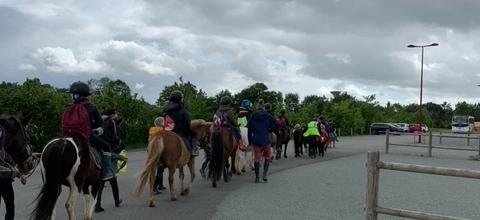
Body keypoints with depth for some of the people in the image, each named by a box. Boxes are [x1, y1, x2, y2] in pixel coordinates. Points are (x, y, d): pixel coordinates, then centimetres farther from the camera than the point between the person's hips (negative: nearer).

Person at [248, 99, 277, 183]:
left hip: (255, 141, 1)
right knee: (267, 157, 16)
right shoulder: (268, 116, -3)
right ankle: (265, 174, 3)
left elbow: (249, 130, 3)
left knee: (257, 158, 8)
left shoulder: (252, 117, 2)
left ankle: (257, 177, 10)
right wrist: (269, 129, 5)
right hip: (266, 140, -1)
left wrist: (250, 141, 10)